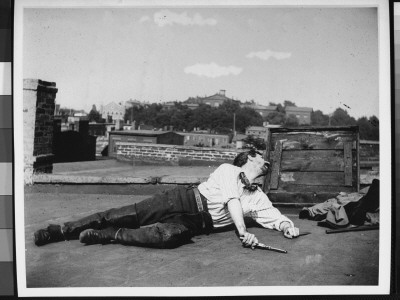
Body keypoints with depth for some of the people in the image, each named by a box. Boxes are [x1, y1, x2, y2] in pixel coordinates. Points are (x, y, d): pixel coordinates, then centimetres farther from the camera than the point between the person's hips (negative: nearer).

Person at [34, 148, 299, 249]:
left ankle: (108, 235, -21)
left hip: (199, 223, 2)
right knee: (126, 215, -18)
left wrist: (286, 224, -13)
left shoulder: (259, 198, 19)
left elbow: (274, 215, 12)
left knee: (170, 235, -33)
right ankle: (63, 231, -7)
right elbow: (232, 200, -11)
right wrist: (242, 232, -26)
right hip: (186, 200, -2)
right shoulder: (228, 170, 4)